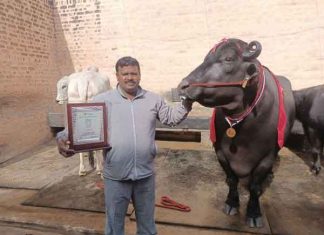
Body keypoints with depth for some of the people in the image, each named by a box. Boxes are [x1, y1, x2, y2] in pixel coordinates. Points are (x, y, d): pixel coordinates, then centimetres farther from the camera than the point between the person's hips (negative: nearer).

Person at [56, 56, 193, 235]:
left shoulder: (153, 99, 3)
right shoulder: (102, 100, -5)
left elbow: (171, 117, 8)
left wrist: (186, 103, -6)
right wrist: (63, 138, -23)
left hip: (145, 174, 2)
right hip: (115, 176, -2)